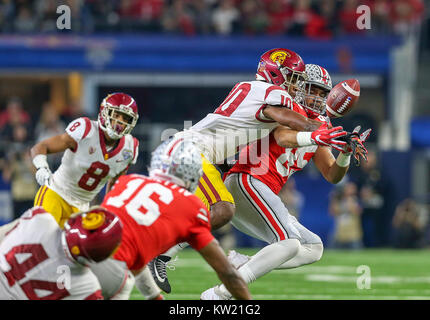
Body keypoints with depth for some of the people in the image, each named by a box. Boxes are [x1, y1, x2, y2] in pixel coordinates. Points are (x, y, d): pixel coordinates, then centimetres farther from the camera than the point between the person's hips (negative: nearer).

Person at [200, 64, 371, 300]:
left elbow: (332, 176, 17)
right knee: (289, 243, -24)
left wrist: (345, 154, -3)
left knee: (313, 249, 11)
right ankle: (219, 294, -29)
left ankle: (240, 263, -6)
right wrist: (314, 137, -44)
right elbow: (283, 138, -25)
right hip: (246, 183, -10)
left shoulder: (319, 126, 22)